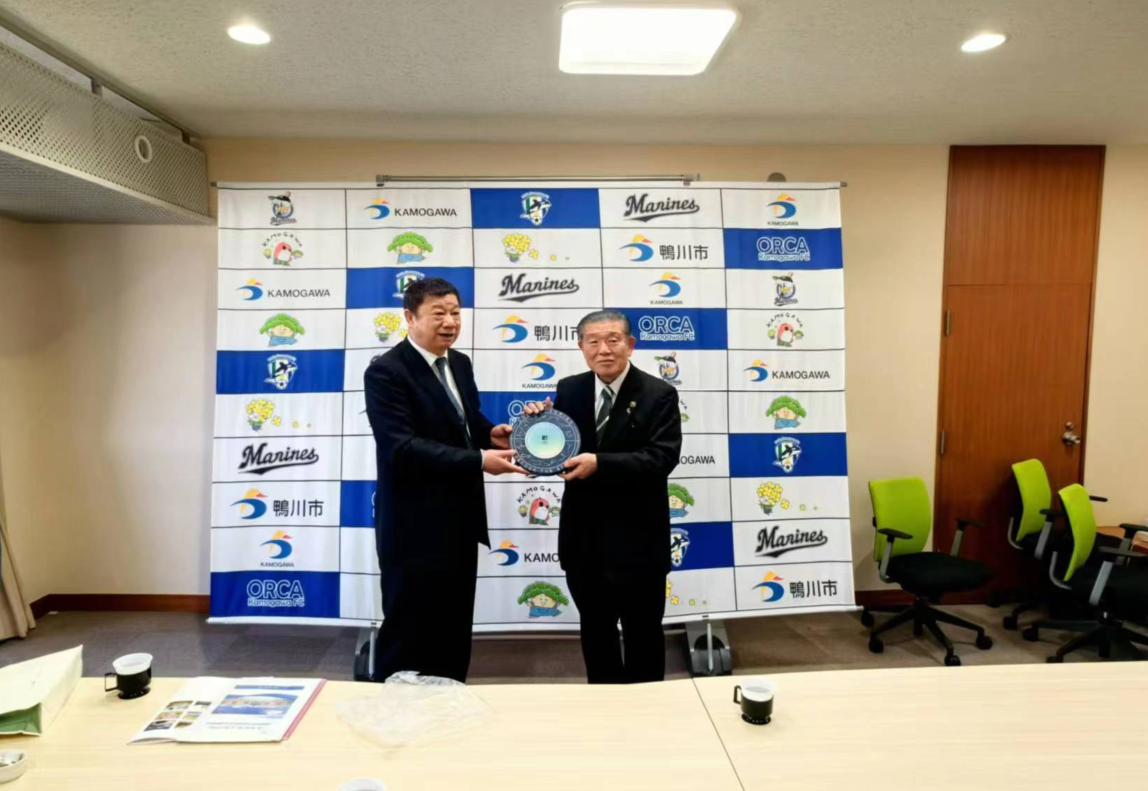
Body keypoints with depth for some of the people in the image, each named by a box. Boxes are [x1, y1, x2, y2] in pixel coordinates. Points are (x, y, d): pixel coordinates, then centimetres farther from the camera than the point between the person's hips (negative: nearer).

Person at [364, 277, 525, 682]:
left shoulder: (460, 364, 9)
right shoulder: (386, 371, -16)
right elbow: (401, 447, -25)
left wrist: (491, 434, -5)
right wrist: (478, 460, -30)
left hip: (460, 521, 8)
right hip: (415, 527, -8)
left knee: (454, 633, 19)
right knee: (407, 637, 8)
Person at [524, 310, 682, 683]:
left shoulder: (658, 394, -10)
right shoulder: (569, 389, 3)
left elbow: (662, 458, -20)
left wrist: (600, 463, -31)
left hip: (636, 539, -4)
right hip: (584, 537, 4)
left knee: (642, 633, 14)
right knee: (595, 630, 20)